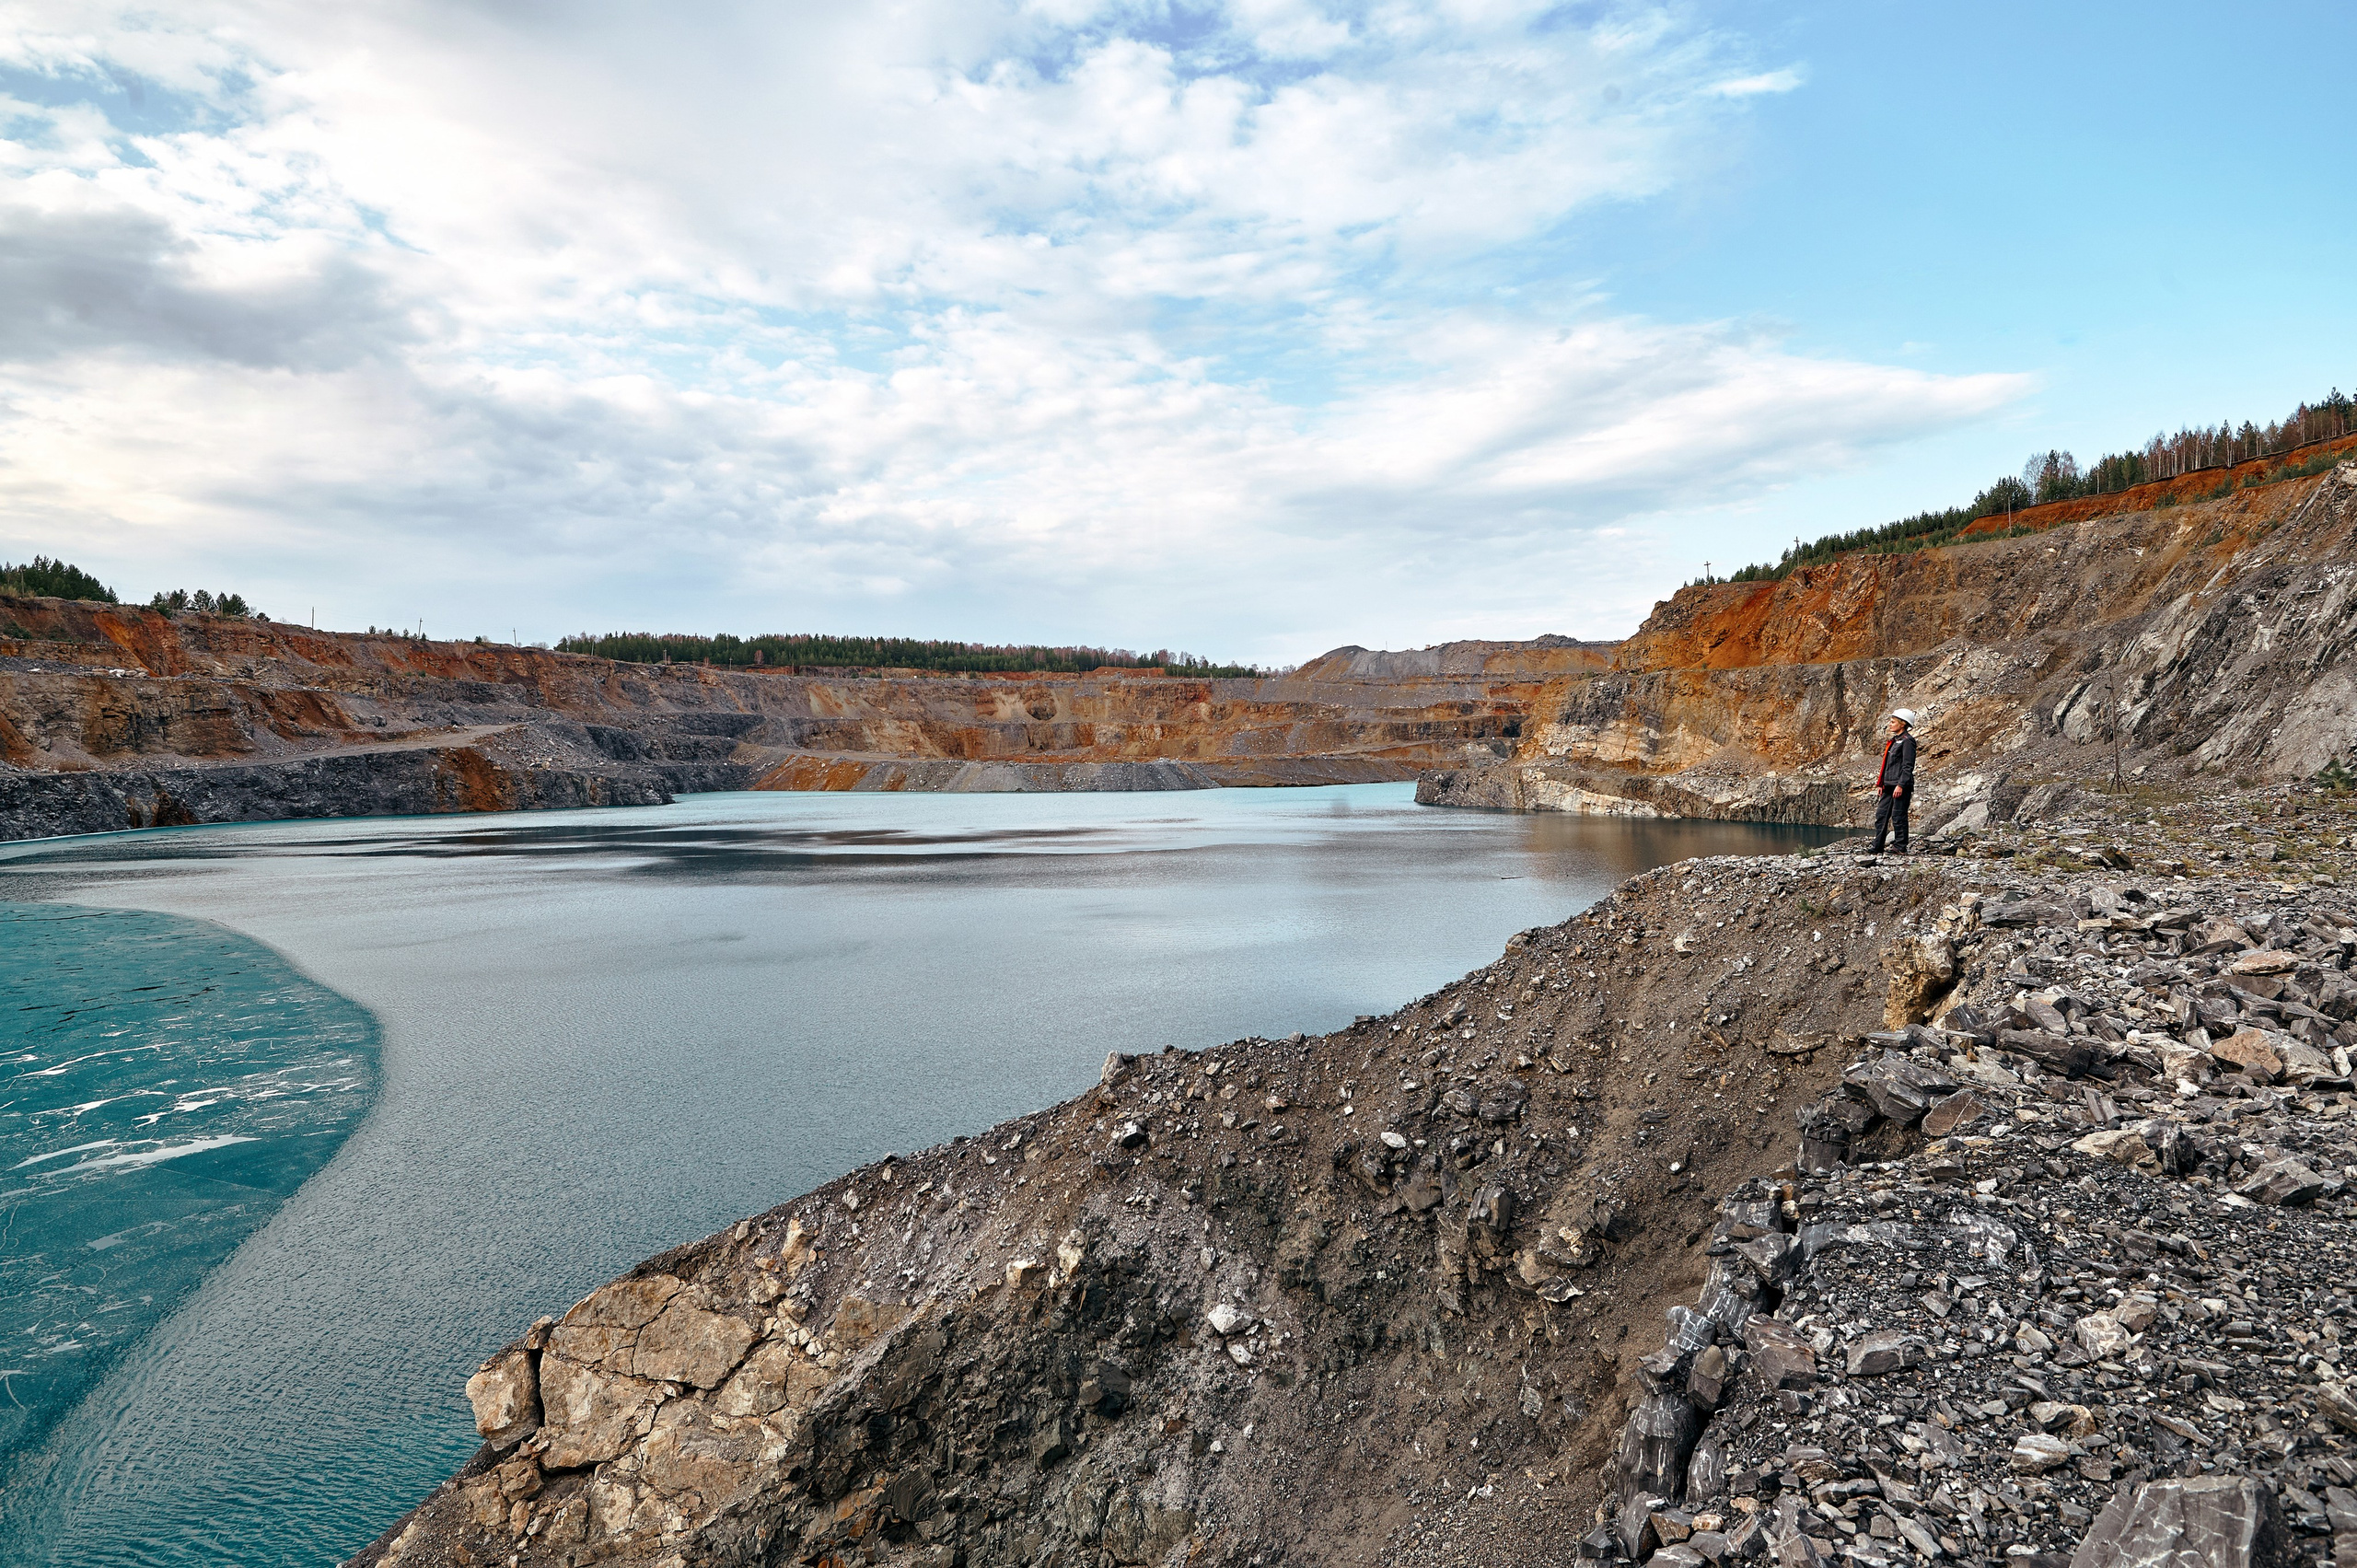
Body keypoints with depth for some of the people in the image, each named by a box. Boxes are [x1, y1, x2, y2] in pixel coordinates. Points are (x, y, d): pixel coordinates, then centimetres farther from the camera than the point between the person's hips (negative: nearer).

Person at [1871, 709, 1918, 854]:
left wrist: (1901, 785, -20)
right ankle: (1877, 848, 8)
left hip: (1901, 786, -9)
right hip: (1889, 785, 9)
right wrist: (1880, 784, 19)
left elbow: (1908, 765, -15)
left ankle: (1900, 847, 3)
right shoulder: (1894, 740, 19)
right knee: (1881, 815, 6)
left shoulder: (1907, 740, -9)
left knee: (1898, 816, -4)